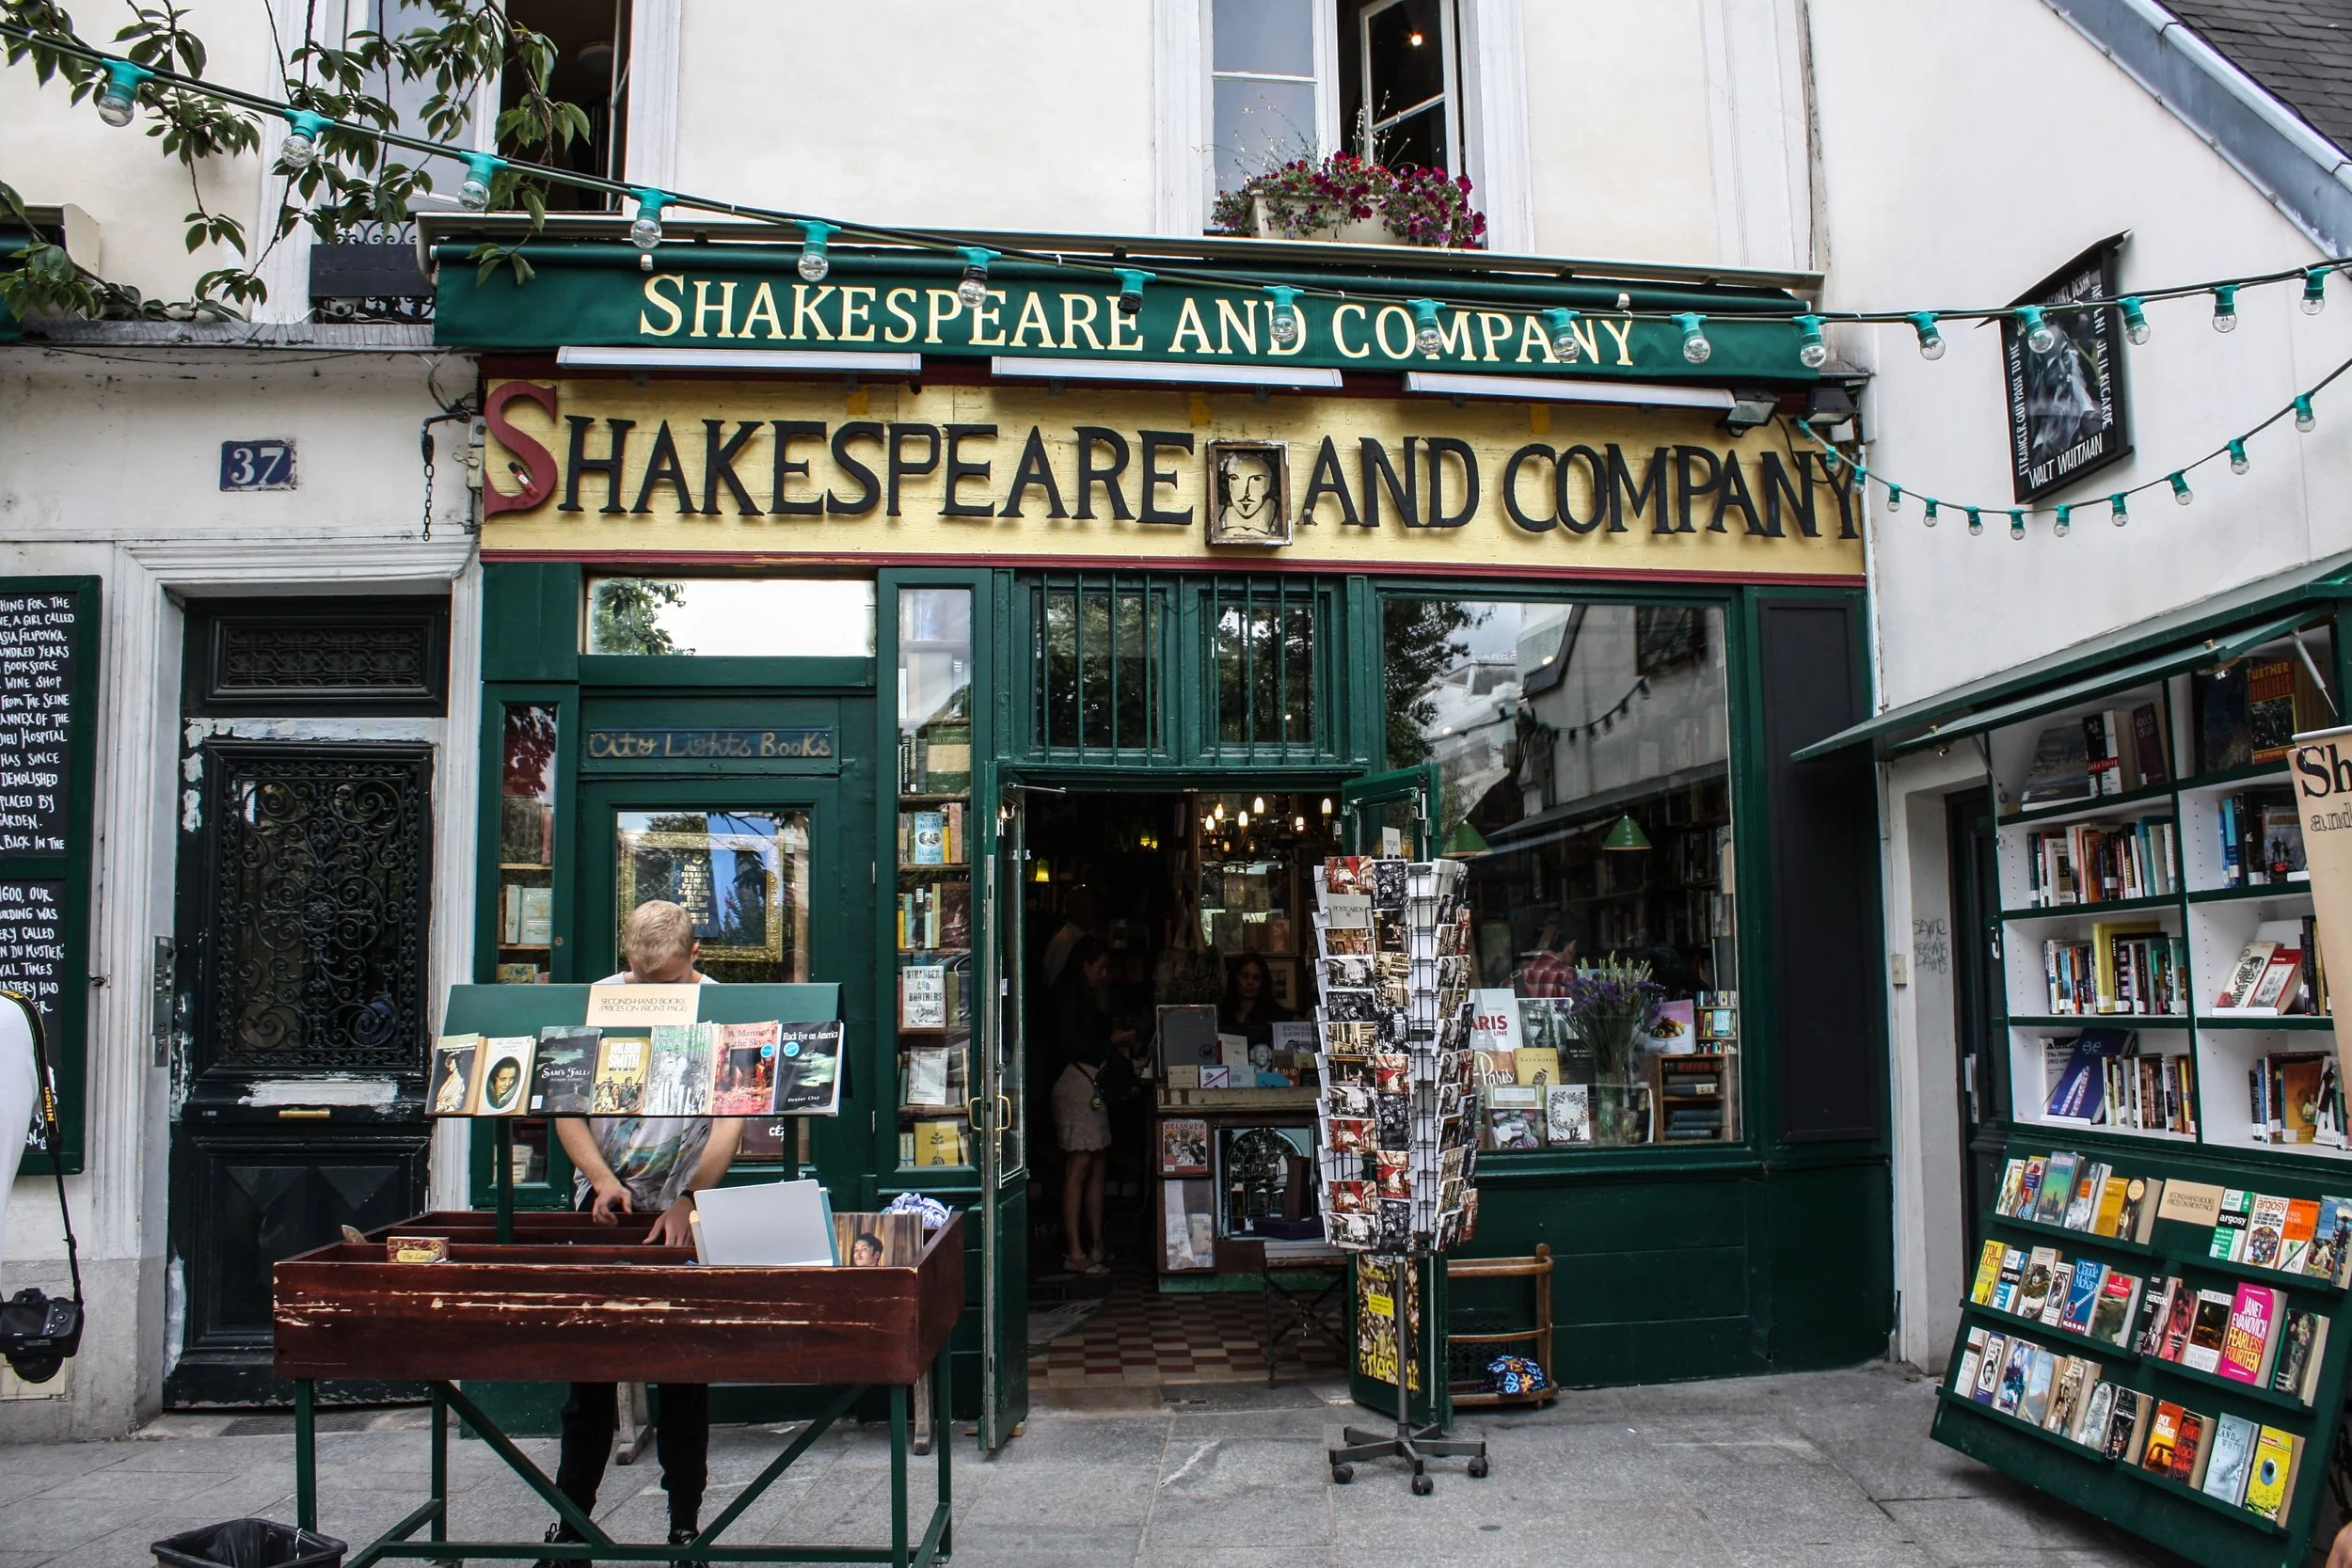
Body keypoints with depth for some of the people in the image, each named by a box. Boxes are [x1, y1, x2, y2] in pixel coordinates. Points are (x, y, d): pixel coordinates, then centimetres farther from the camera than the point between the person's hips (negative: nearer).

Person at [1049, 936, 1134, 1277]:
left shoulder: (1083, 995, 21)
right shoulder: (1068, 995, -9)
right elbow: (1070, 1045, -16)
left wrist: (1116, 1040, 13)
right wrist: (1112, 1041, -8)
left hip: (1092, 1085, 10)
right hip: (1076, 1082, -10)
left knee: (1097, 1166, 9)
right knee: (1079, 1166, -11)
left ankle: (1096, 1246, 14)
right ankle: (1075, 1253, -11)